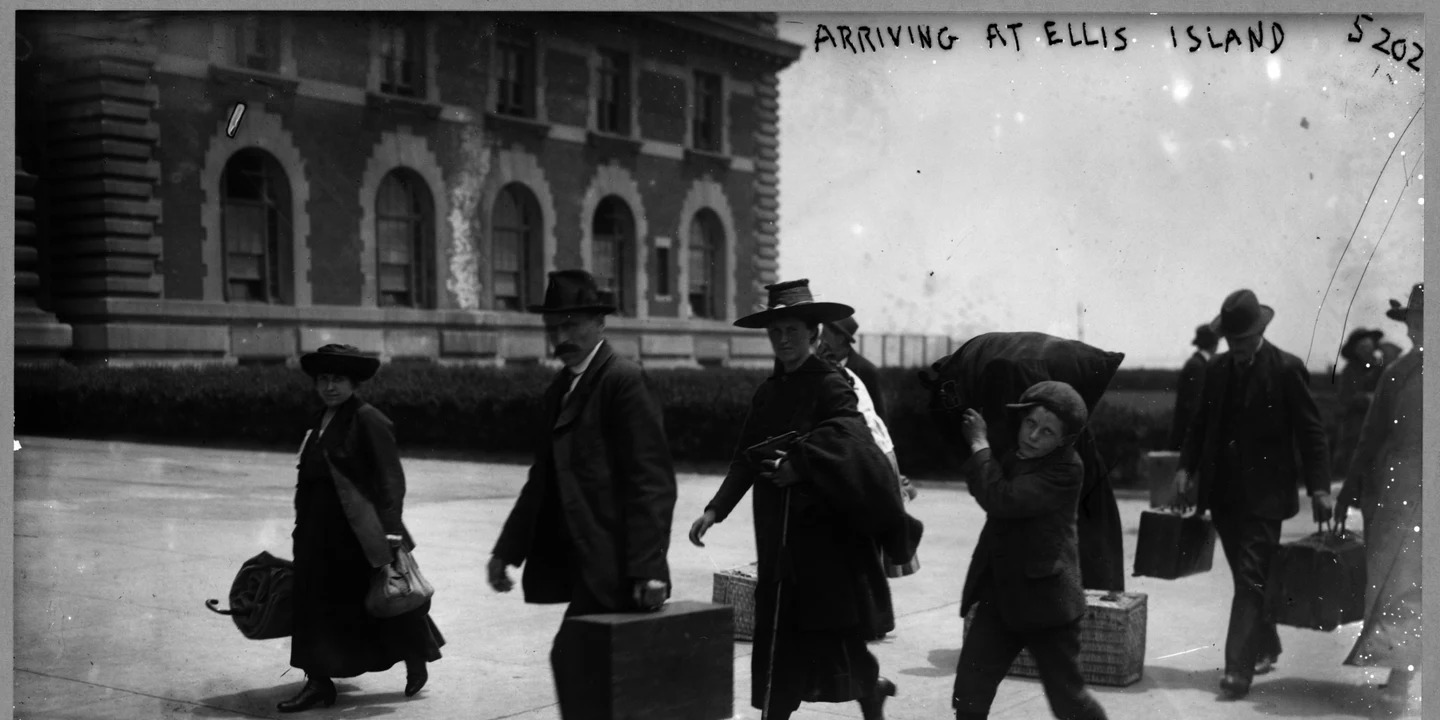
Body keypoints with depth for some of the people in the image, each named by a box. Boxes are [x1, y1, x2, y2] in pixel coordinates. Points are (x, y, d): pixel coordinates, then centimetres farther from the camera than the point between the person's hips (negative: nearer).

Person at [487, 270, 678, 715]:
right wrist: (508, 549, 12)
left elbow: (651, 481, -15)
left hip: (613, 565, -8)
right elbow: (545, 477, 18)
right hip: (587, 562, 8)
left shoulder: (623, 381, -10)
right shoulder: (561, 389, 16)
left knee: (571, 656, -13)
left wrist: (648, 567, -20)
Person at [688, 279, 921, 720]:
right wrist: (716, 509, 3)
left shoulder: (831, 385, -7)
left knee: (837, 631, 0)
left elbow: (845, 439, -24)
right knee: (778, 638, 6)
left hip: (828, 532, -6)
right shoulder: (768, 393, 12)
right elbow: (747, 459, 12)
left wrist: (801, 464, -32)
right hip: (780, 537, 6)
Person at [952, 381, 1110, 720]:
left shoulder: (1066, 469, -17)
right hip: (999, 595, 6)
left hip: (1045, 597, -6)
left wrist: (979, 443, -17)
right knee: (968, 693, 0)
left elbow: (1001, 499, -27)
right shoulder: (1009, 451, 6)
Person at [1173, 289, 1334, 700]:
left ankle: (1239, 669, -11)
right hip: (1224, 492, 6)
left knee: (1250, 581, -10)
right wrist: (1186, 466, 3)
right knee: (1250, 579, 16)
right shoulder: (1217, 370, 9)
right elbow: (1202, 424, 15)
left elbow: (1310, 431, -7)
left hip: (1263, 495, -6)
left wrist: (1319, 488, -13)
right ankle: (1265, 649, 31)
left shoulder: (1287, 370, -7)